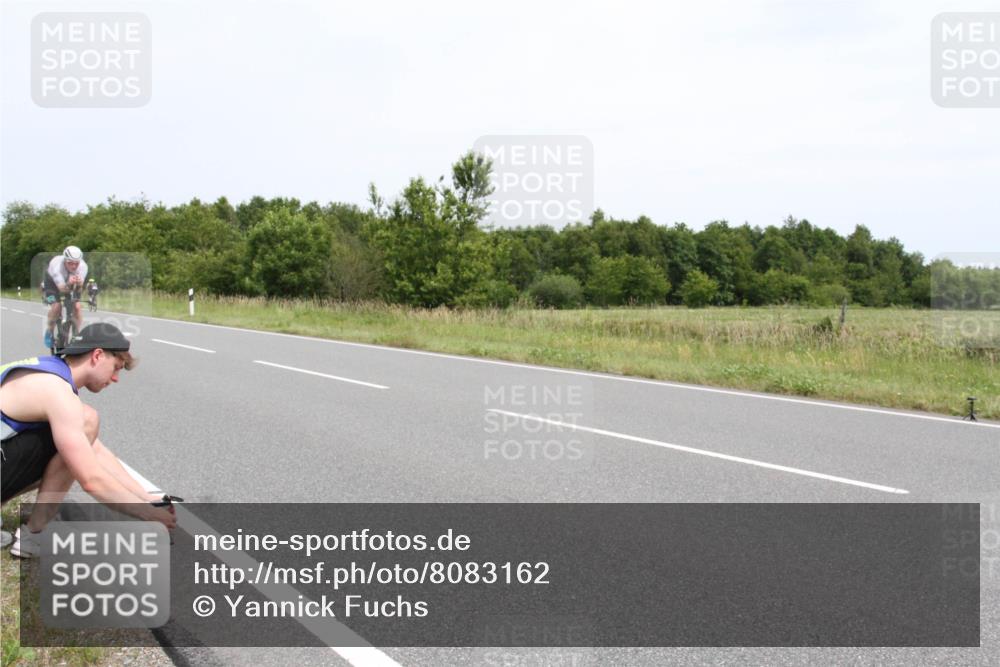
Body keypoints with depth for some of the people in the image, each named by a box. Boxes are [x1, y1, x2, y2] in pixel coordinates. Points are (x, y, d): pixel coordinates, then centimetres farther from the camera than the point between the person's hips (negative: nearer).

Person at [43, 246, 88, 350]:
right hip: (52, 284, -2)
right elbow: (62, 289, -44)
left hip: (71, 286, 3)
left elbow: (79, 288, -35)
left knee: (77, 306, -18)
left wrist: (79, 283, -58)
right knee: (56, 306, -24)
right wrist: (69, 284, -66)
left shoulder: (82, 266, -31)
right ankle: (49, 331, 1)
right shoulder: (56, 265, -39)